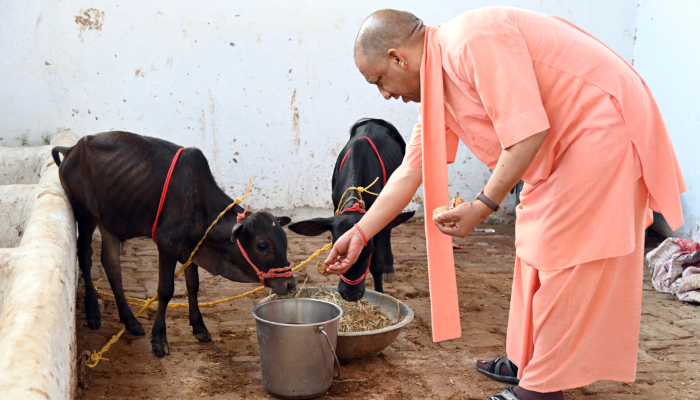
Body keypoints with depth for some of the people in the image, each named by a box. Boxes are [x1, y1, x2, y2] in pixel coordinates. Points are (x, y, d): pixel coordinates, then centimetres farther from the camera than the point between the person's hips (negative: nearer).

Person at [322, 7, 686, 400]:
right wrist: (360, 233, 13)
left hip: (604, 127, -10)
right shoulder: (434, 87, 7)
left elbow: (527, 131, -27)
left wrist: (483, 206, -19)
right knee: (535, 249, 15)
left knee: (562, 261, -6)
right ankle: (526, 362, 27)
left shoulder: (472, 40, -24)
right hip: (565, 147, 10)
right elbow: (411, 171, 12)